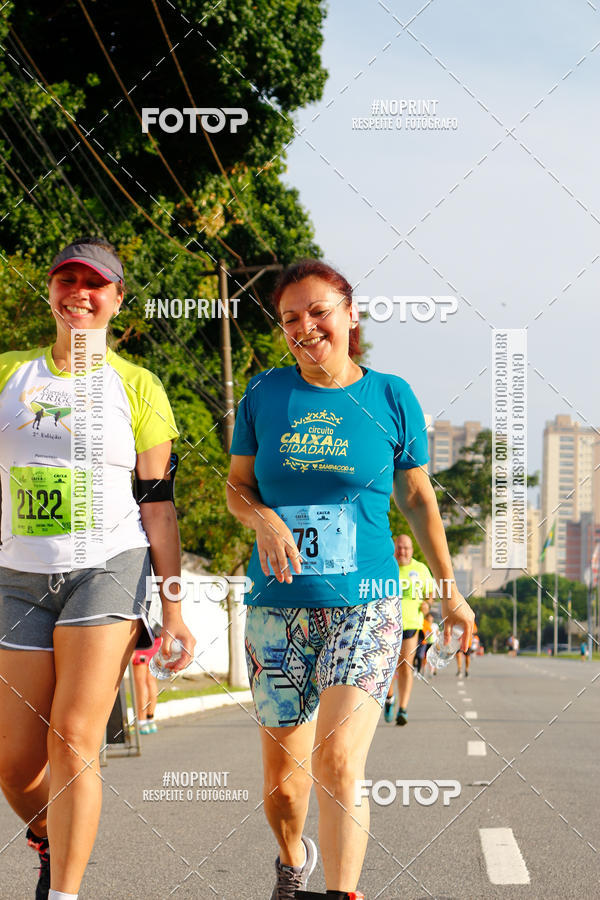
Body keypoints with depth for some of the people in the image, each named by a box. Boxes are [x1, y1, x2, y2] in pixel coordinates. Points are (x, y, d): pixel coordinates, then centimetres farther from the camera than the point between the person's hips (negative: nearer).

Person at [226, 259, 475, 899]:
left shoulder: (390, 398, 2)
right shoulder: (265, 395, 4)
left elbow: (417, 497, 11)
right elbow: (236, 486, 10)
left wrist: (450, 590, 15)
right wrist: (263, 520, -13)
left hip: (365, 605, -2)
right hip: (278, 605, 2)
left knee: (337, 764, -20)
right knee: (282, 776, 10)